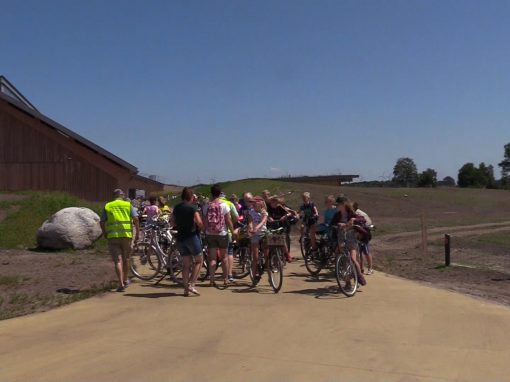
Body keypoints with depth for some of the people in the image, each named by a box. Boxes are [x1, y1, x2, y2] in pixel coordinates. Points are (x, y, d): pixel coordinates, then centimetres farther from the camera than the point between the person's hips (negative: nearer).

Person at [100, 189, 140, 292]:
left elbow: (102, 222, 5)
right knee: (126, 259, 17)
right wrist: (137, 233, 2)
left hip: (113, 236, 0)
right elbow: (136, 219, -5)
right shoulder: (128, 205, 5)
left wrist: (105, 233, 19)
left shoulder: (107, 206, 8)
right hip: (127, 235, 0)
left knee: (117, 260, -1)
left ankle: (121, 284, -11)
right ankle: (125, 280, 31)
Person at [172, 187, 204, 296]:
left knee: (186, 264, 11)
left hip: (180, 237, 6)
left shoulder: (176, 208, 8)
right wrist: (201, 228, 0)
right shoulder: (193, 207, -11)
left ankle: (186, 288, 9)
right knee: (198, 261, 6)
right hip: (192, 236, -6)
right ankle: (191, 284, -5)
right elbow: (199, 222, -20)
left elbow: (173, 222, 16)